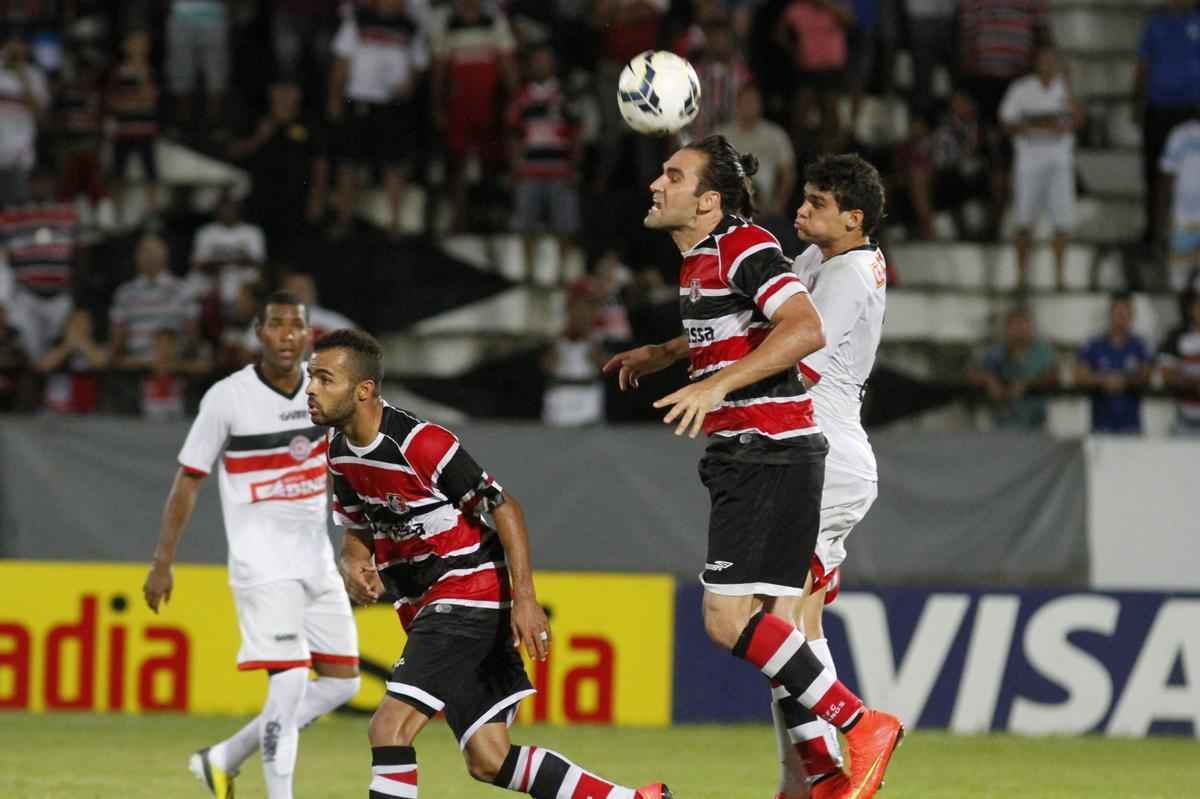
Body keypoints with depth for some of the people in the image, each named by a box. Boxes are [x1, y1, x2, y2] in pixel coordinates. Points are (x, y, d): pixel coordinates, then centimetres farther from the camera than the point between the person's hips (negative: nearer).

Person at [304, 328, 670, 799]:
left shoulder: (418, 444, -20)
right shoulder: (339, 451, 4)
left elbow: (503, 508, -15)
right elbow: (358, 528, 18)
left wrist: (525, 598, -21)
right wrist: (352, 565, -6)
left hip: (469, 595, -9)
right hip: (425, 609, 9)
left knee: (389, 728, -20)